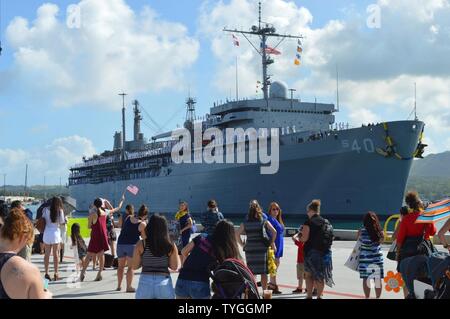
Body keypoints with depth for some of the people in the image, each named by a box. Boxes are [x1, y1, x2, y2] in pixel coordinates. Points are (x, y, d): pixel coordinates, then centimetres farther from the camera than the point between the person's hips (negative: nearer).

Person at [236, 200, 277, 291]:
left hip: (249, 249, 2)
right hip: (262, 248, -2)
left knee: (250, 273, 9)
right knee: (263, 272, 6)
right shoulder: (264, 221, -1)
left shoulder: (245, 223, 4)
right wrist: (272, 243, 1)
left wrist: (242, 244, 6)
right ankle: (265, 291, 9)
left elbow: (237, 234, 0)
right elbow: (274, 232, -9)